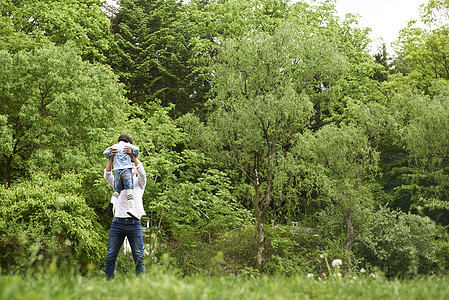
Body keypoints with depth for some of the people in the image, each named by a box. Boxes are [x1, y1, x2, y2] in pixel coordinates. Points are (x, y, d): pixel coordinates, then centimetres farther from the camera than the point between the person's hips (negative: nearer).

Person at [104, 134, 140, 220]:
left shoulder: (114, 146, 21)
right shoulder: (127, 145, 13)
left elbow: (105, 153, 10)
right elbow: (136, 149, -4)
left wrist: (111, 159, 29)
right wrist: (135, 157, 15)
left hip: (116, 170, 3)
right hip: (126, 169, -3)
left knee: (117, 190, 8)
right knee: (129, 189, -9)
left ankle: (112, 203, -19)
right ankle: (131, 208, -22)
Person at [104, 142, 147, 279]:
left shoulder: (139, 183, 18)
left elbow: (142, 171, -2)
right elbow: (107, 175, 7)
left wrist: (132, 156, -13)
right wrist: (111, 158, -8)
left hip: (134, 222, -2)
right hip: (118, 222, 2)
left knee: (139, 256, -6)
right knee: (110, 256, -2)